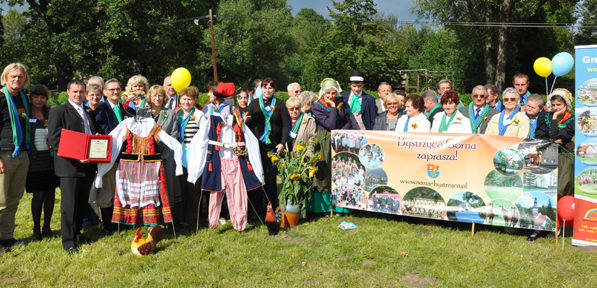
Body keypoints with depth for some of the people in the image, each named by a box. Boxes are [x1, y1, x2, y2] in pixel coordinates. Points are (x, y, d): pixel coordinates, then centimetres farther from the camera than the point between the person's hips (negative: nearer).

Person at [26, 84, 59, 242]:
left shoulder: (50, 113, 6)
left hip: (51, 159, 3)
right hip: (34, 159, -3)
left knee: (50, 193, 7)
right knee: (38, 195, -2)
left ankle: (47, 226, 21)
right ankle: (36, 229, 15)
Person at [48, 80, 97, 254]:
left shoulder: (88, 113, 18)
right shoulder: (59, 111, -3)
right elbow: (54, 139, -10)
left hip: (88, 163, 7)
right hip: (70, 165, -6)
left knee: (82, 202, 13)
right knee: (69, 204, -3)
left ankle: (77, 232, 27)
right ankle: (68, 241, 4)